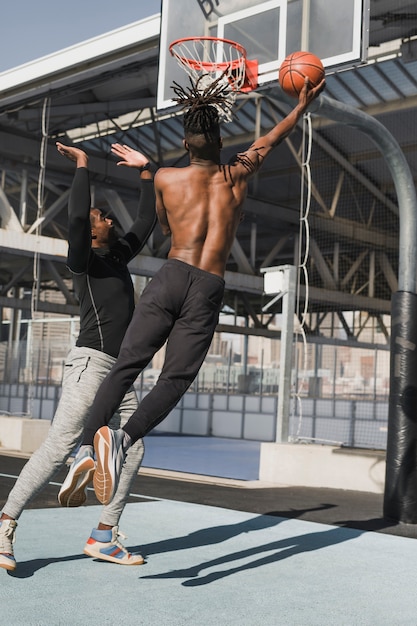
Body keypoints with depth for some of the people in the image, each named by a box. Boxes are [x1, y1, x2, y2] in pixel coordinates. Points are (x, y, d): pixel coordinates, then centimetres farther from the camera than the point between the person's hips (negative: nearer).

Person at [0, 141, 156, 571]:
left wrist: (145, 172, 25)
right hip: (91, 362, -8)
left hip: (119, 372, 8)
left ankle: (104, 537, 5)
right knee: (60, 445, -15)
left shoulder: (118, 255, 21)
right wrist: (82, 165, -9)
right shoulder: (82, 258, -1)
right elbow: (76, 218, -20)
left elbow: (147, 222, 28)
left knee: (131, 450, 1)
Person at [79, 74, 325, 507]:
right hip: (208, 291, 0)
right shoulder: (237, 175, 10)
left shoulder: (165, 178, 9)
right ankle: (124, 438, -26)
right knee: (175, 381, -2)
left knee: (125, 367, -2)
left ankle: (87, 447, -16)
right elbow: (270, 140, 29)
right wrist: (302, 105, 45)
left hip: (171, 277, 0)